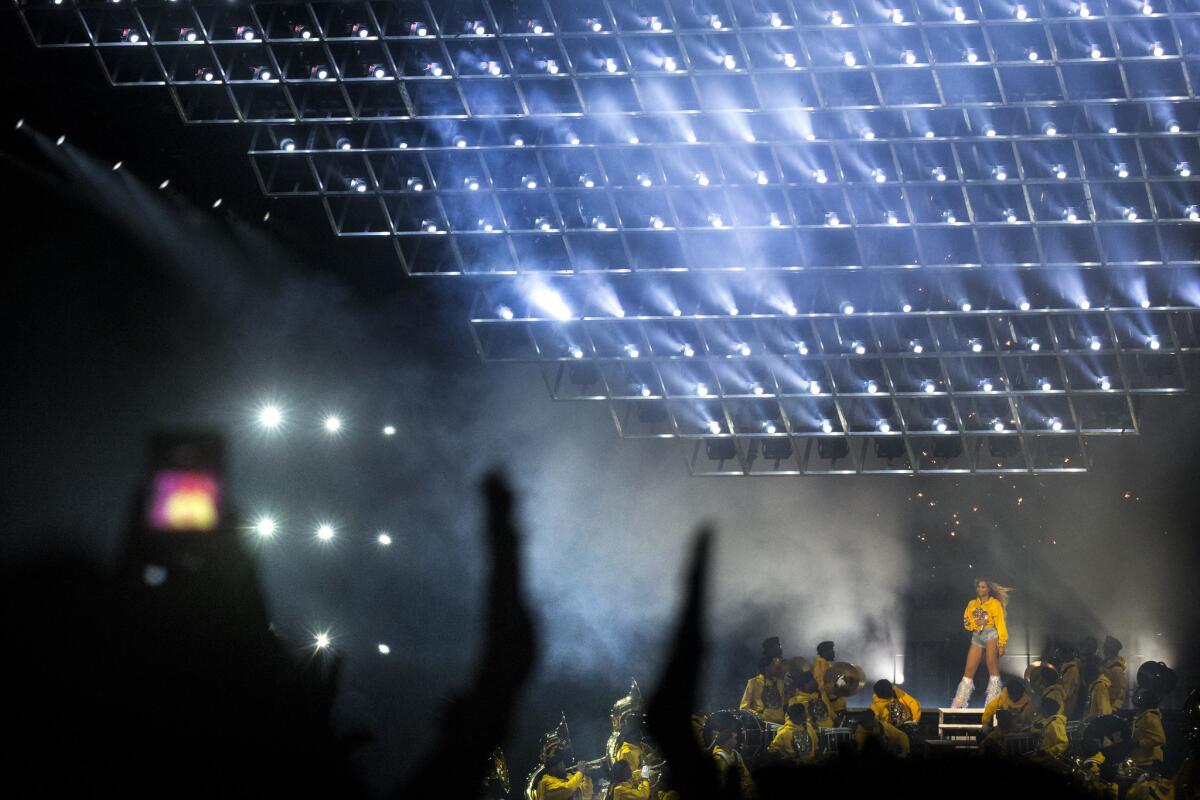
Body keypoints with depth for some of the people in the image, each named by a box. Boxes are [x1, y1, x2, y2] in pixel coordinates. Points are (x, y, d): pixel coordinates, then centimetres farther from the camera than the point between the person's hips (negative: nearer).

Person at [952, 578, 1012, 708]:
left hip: (991, 635, -5)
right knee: (969, 671, 3)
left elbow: (1000, 624, -4)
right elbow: (967, 623, 13)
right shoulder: (972, 604, 17)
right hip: (977, 637, 5)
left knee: (993, 669, -9)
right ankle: (958, 704, 5)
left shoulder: (995, 603, 2)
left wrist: (1001, 644, -12)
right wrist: (977, 623, -8)